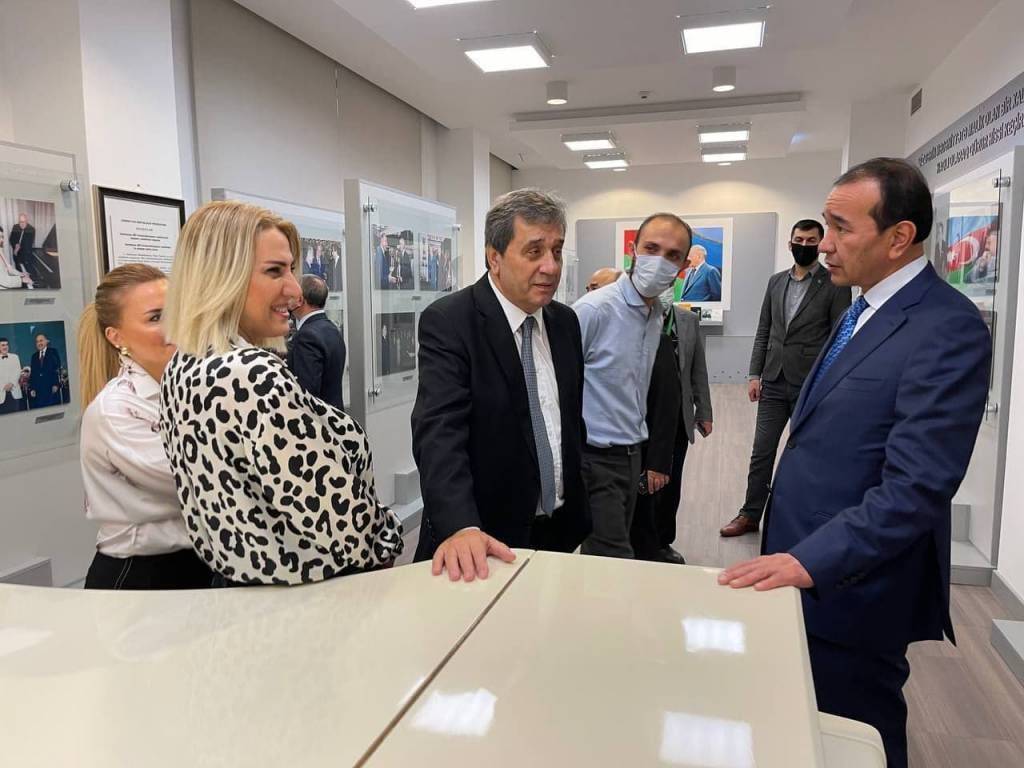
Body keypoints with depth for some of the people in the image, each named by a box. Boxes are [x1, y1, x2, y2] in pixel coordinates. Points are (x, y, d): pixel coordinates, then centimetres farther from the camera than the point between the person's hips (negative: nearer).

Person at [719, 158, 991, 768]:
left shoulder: (948, 328, -20)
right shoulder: (865, 312, 10)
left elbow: (917, 487, -25)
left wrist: (812, 561, -25)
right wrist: (797, 554, 16)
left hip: (849, 583, -8)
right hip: (808, 563, 8)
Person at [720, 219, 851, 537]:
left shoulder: (835, 285, -4)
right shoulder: (775, 281, 10)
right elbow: (763, 332, 11)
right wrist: (755, 374, 4)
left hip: (811, 386, -4)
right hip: (773, 382, 4)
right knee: (761, 452, 8)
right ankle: (750, 515, 19)